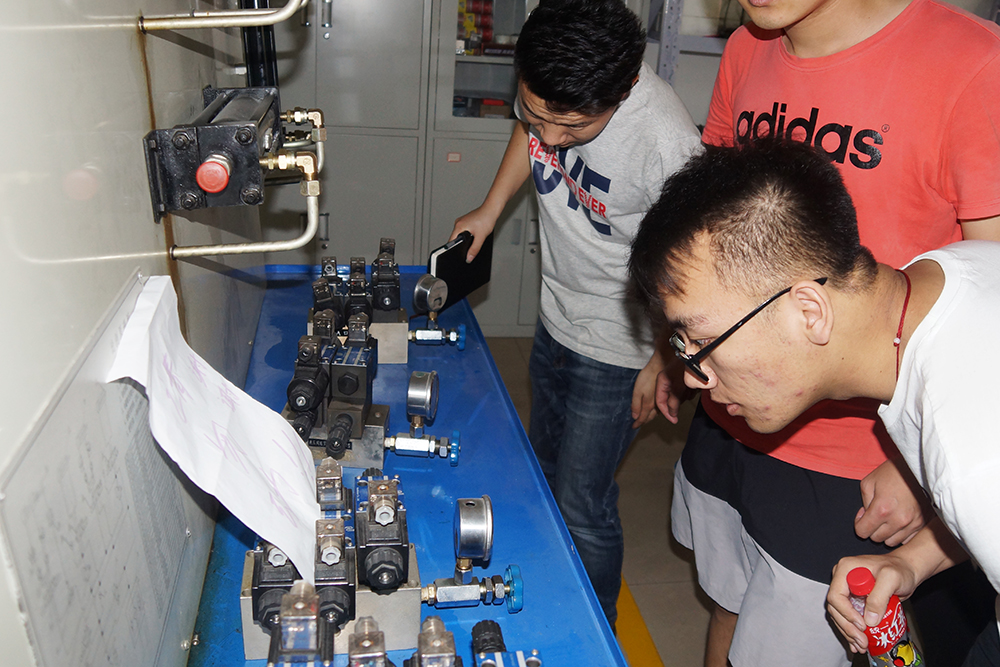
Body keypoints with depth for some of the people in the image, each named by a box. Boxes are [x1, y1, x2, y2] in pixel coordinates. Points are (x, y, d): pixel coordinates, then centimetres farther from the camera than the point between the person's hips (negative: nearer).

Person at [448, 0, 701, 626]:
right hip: (555, 320, 8)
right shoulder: (545, 85, -14)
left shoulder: (667, 146, -34)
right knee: (546, 467, 24)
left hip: (616, 350, -7)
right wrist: (490, 210, 11)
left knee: (582, 509, 0)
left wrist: (662, 364, -12)